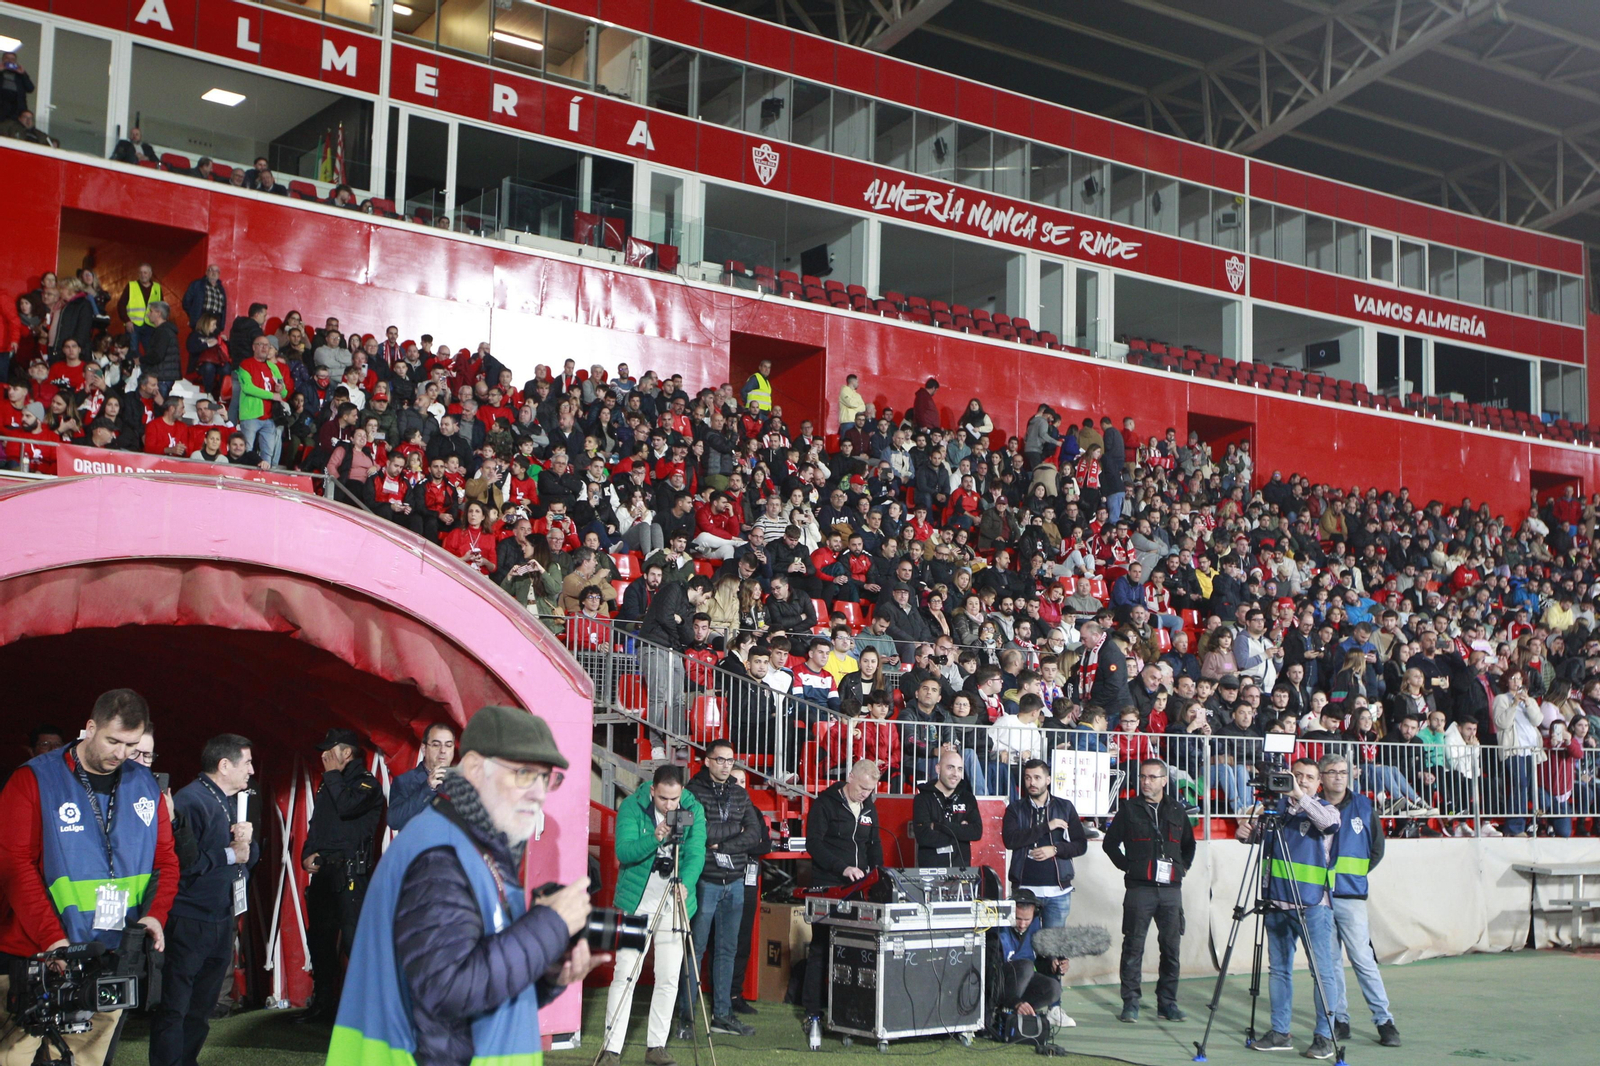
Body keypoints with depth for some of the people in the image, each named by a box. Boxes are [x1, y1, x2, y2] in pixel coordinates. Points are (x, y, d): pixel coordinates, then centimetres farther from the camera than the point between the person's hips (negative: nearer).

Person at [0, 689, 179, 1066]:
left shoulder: (145, 786, 8)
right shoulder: (35, 780, -5)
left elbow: (166, 860, 12)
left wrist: (156, 914, -8)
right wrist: (52, 938, -20)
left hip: (113, 964, 3)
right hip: (38, 960, -3)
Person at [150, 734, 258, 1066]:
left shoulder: (231, 802, 14)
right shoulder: (191, 800, -15)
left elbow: (250, 856, 16)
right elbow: (183, 861, -26)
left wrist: (247, 842, -7)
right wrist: (230, 855, -14)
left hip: (222, 921, 9)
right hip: (189, 923, -9)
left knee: (201, 1009, 16)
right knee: (174, 1009, -4)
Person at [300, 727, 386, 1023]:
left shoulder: (366, 783, -4)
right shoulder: (328, 785, 21)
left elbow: (346, 806, -23)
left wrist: (332, 774, -9)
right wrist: (307, 855, 6)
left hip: (349, 871, -9)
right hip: (322, 871, 9)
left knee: (353, 938, -13)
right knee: (319, 938, 11)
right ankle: (323, 1003, 19)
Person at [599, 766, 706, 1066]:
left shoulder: (693, 810, -3)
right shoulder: (631, 807, -9)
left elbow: (696, 852, -13)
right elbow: (623, 852, -19)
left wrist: (685, 883, -32)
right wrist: (654, 839, -36)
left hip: (675, 904, 2)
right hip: (637, 902, -2)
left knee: (669, 979, 4)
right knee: (625, 976, -5)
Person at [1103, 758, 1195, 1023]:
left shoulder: (1177, 810, 13)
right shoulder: (1130, 809, 5)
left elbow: (1189, 844, 27)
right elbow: (1110, 842, 10)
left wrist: (1183, 867, 15)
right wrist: (1126, 865, 1)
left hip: (1171, 889, 3)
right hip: (1139, 889, -3)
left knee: (1171, 947, 3)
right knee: (1133, 946, -3)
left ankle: (1167, 1002, 11)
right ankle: (1130, 1003, 2)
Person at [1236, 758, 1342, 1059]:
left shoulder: (1325, 809, 2)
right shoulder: (1277, 807, 12)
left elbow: (1330, 822, -20)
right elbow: (1253, 835, 14)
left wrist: (1301, 796, -30)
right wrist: (1245, 831, -9)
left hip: (1313, 904, -4)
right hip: (1276, 902, 4)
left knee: (1323, 971, -4)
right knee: (1279, 969, 9)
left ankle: (1324, 1036, 1)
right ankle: (1280, 1033, 16)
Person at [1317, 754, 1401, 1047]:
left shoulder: (1363, 806, 6)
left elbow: (1377, 848, 11)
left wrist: (1355, 873, 3)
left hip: (1350, 895, -1)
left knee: (1363, 958, -5)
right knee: (1329, 960, 5)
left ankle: (1384, 1020, 1)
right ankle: (1339, 1020, 13)